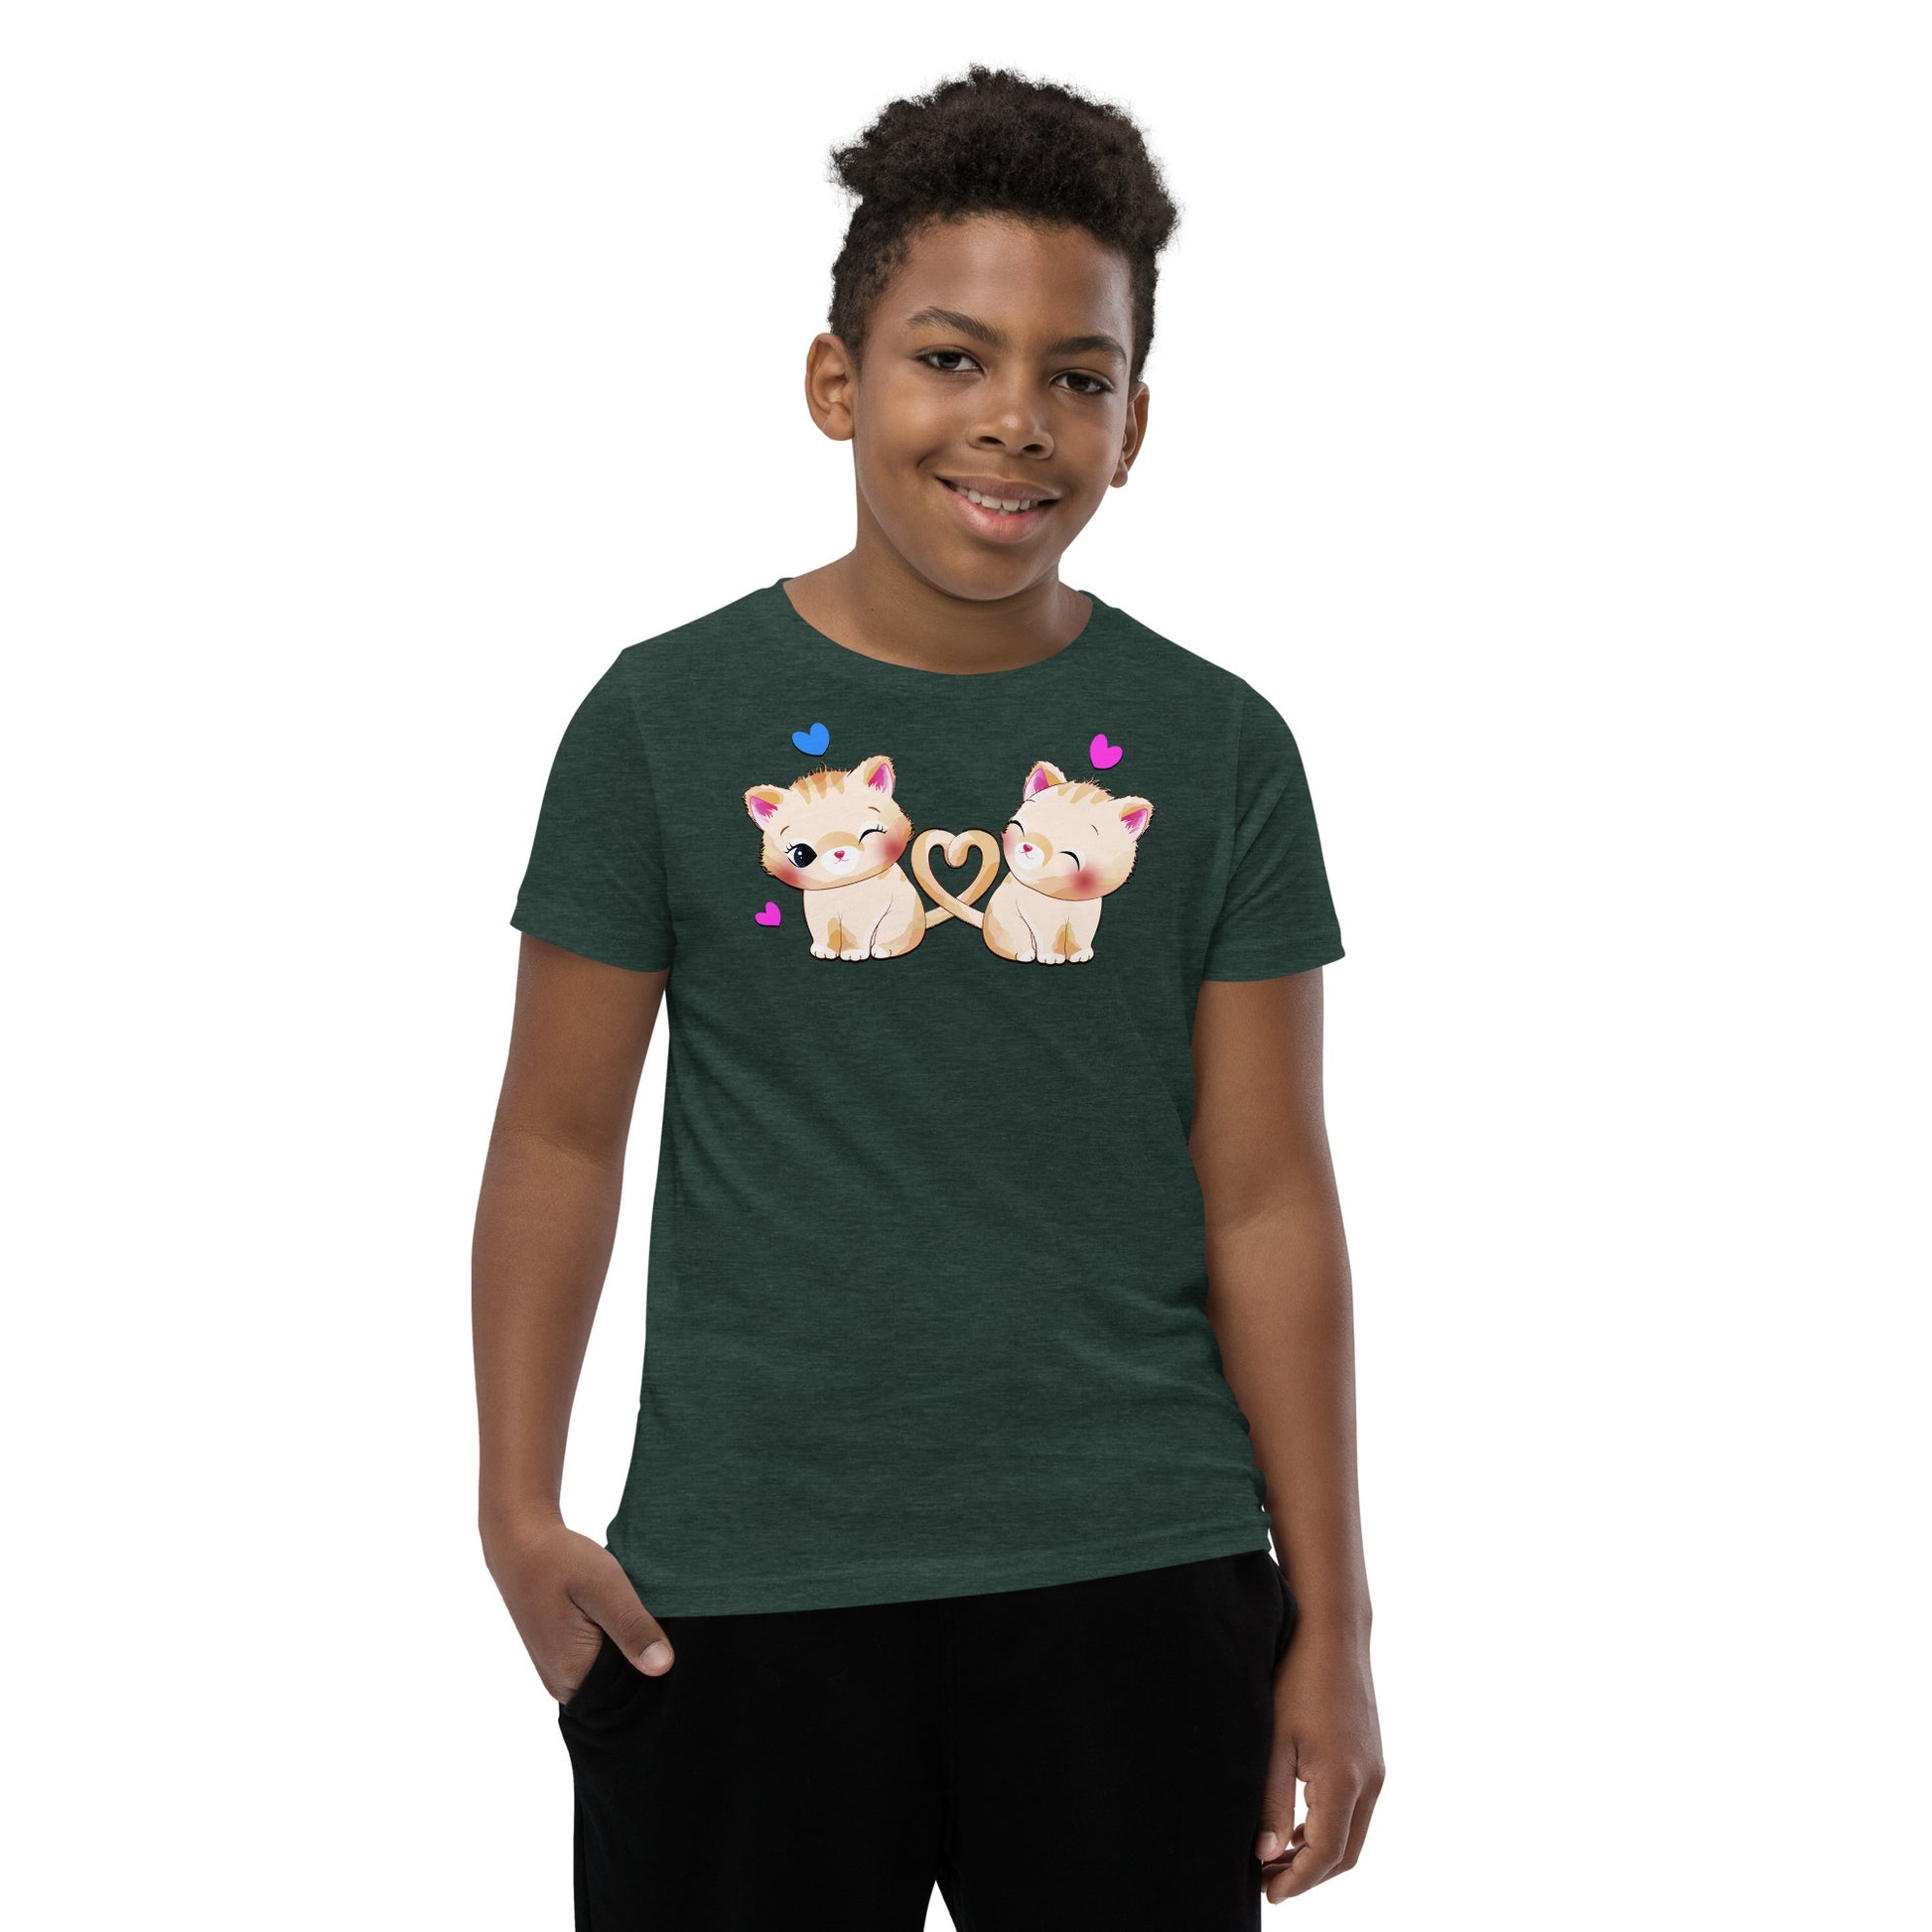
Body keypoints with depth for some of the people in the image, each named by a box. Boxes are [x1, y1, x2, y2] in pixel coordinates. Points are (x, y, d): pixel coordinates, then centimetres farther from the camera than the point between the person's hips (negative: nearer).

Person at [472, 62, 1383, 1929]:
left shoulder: (1215, 751, 2)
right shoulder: (671, 718, -1)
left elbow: (1266, 1199, 2)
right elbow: (558, 1138, 2)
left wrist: (1332, 1623, 1)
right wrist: (518, 1513, -6)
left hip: (1133, 1584, 1)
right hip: (734, 1590, -1)